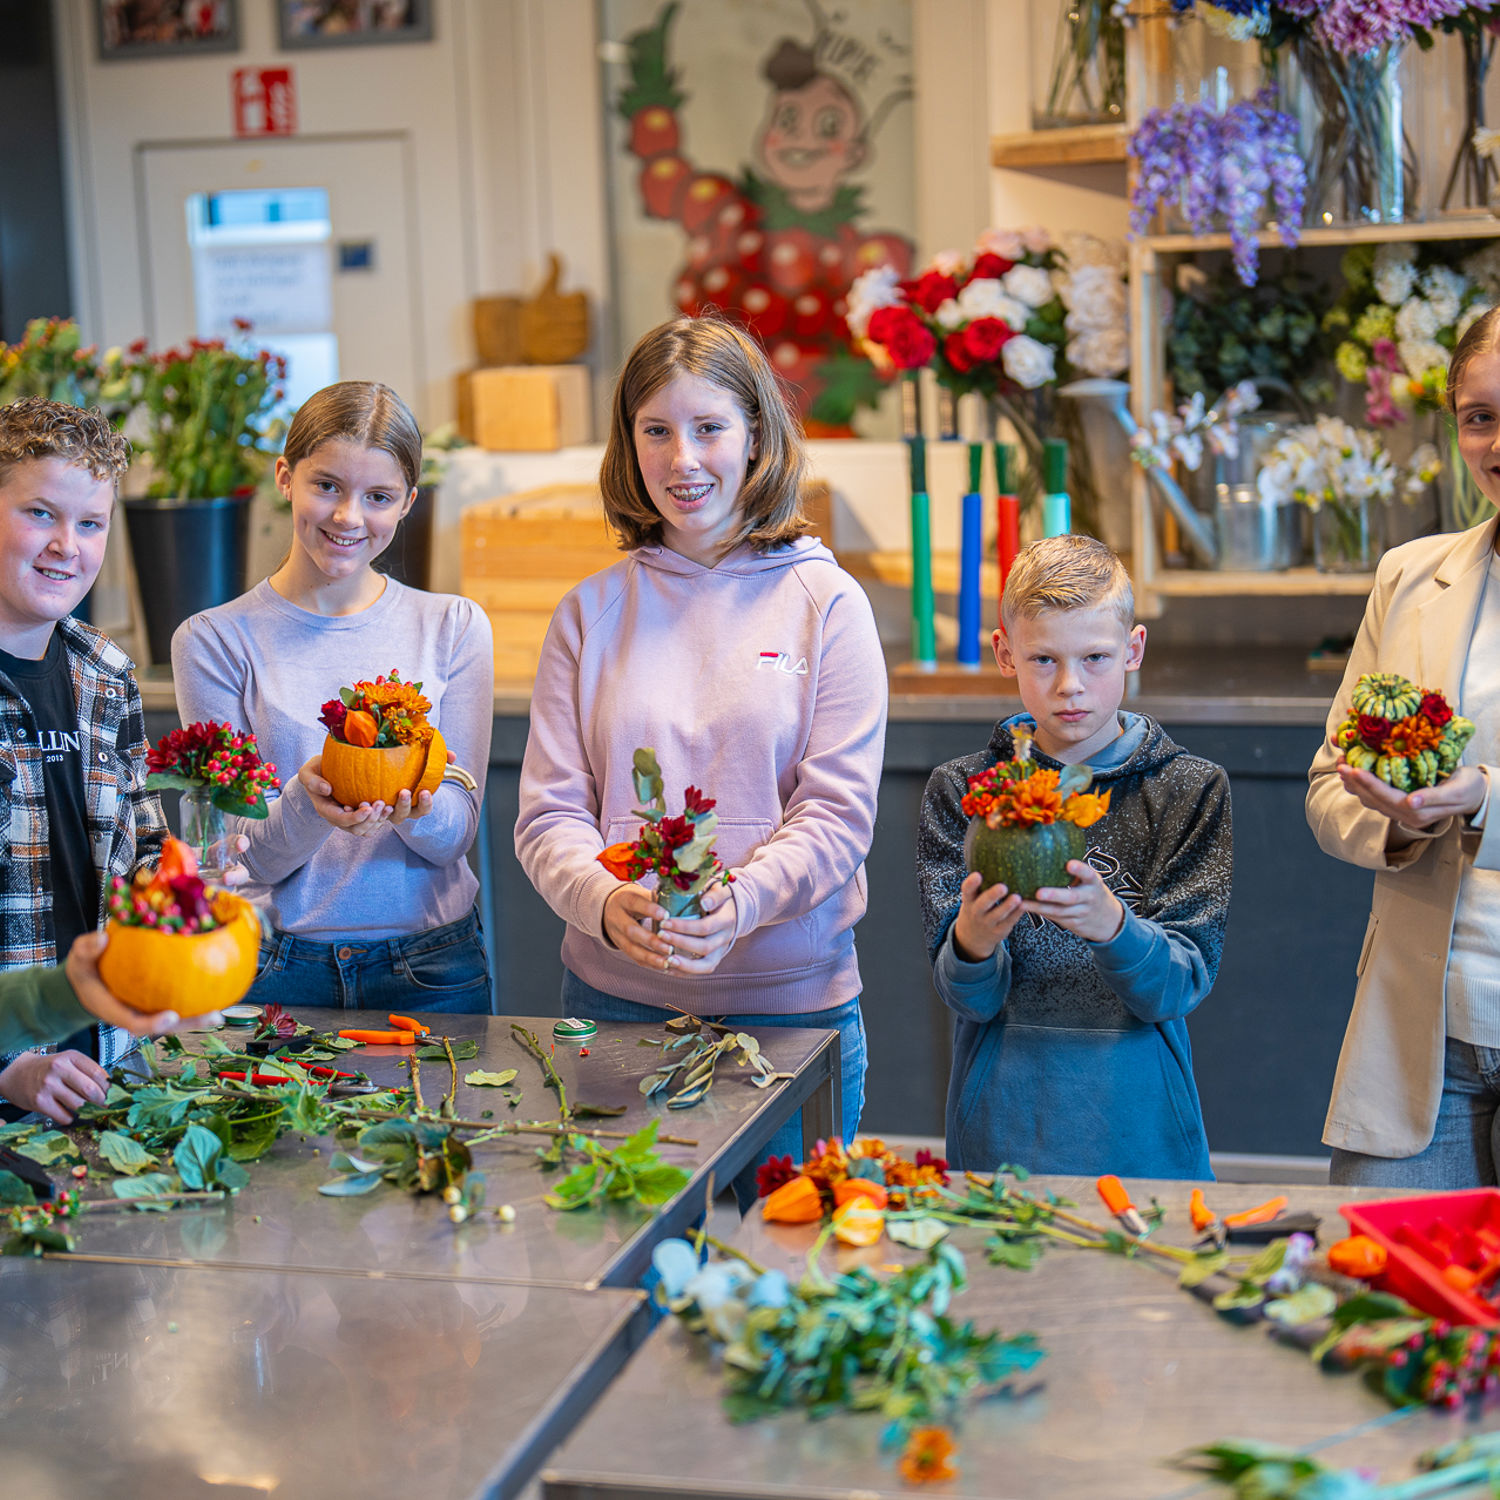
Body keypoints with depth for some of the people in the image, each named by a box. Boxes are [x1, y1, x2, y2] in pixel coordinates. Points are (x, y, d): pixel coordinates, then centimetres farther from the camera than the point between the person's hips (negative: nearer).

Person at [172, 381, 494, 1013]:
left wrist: (416, 808, -25)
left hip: (431, 974, 1)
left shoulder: (453, 627, 1)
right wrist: (306, 805, -27)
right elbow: (247, 859, -6)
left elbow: (456, 835, -3)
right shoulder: (213, 640, -3)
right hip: (276, 976, -1)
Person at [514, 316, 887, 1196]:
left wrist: (739, 902, -24)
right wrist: (604, 900, -20)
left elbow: (839, 811, -6)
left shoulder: (826, 603, -1)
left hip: (790, 1000, -1)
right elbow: (549, 811, 1)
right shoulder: (591, 611, 6)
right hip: (615, 996, 2)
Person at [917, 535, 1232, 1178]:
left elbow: (1178, 986, -11)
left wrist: (1112, 927, -31)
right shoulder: (961, 792, -1)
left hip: (1138, 1130, 0)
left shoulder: (1188, 788, -3)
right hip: (1001, 1136, 0)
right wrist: (972, 944, -29)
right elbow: (971, 998, -7)